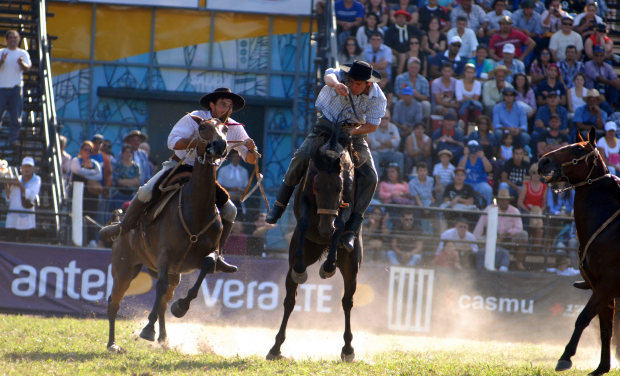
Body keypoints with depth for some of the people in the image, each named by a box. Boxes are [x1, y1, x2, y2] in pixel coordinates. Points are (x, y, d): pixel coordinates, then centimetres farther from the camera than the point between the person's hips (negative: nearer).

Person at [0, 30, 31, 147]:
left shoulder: (23, 53, 9)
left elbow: (27, 68, -3)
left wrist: (21, 63, -25)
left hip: (16, 88, 1)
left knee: (16, 116, -2)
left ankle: (13, 139, 2)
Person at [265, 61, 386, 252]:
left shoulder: (377, 98, -15)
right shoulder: (343, 76, -18)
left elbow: (372, 126, -12)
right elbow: (329, 76, -40)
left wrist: (350, 132, -27)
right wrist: (336, 84, -64)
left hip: (354, 134, 1)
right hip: (327, 124, -1)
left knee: (369, 177, -15)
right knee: (302, 156, -24)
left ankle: (351, 229, -13)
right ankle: (279, 205, -9)